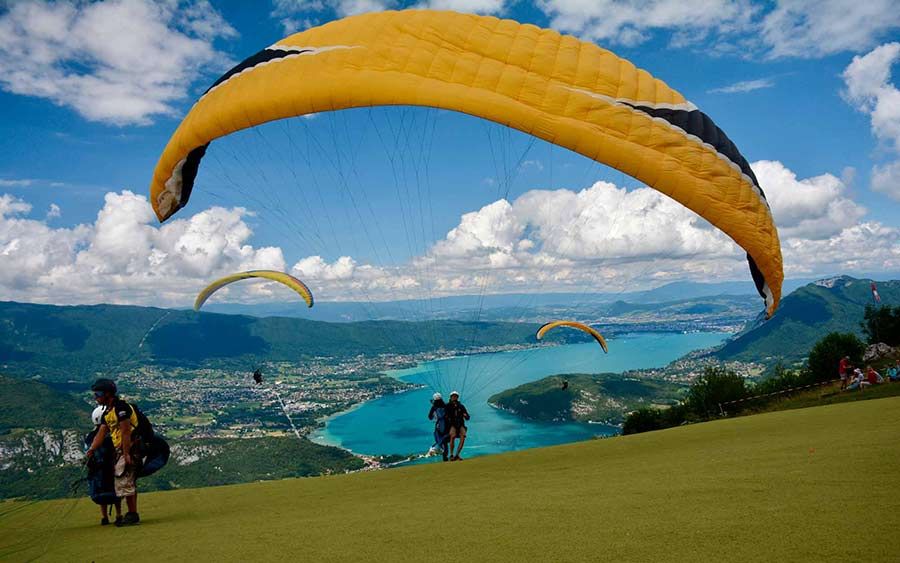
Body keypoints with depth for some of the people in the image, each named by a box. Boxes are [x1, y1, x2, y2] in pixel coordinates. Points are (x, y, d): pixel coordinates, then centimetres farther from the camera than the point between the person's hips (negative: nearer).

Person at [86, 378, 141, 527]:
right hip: (120, 450, 10)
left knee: (123, 482, -9)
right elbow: (101, 433, 12)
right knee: (129, 482, 14)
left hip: (129, 449, -10)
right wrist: (91, 449, -1)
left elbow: (126, 432, -21)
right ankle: (132, 514, 22)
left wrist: (126, 454, -24)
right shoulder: (107, 412, 15)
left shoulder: (120, 407, -16)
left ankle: (132, 515, -2)